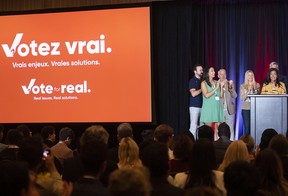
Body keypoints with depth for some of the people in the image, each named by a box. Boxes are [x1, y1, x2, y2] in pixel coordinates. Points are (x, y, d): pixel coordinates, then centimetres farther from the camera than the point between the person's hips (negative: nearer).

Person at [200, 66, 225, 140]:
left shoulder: (216, 82, 13)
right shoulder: (204, 83, 1)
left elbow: (221, 95, 13)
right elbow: (206, 95, -11)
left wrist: (221, 86, 0)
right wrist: (216, 88, -10)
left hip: (217, 108, 4)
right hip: (208, 108, -4)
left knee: (218, 127, -2)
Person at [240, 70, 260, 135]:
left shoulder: (257, 85, 10)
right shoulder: (243, 86, 7)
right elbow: (242, 98, 0)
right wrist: (248, 91, -12)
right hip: (246, 108, -1)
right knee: (247, 126, -4)